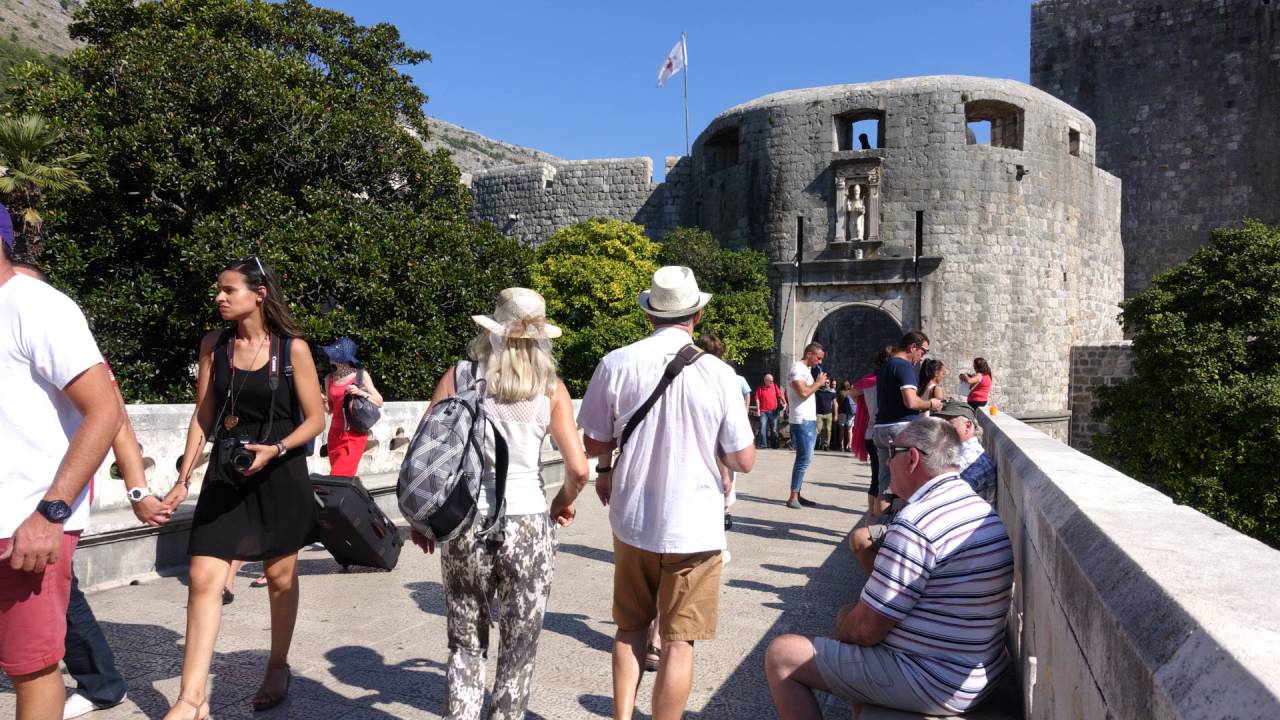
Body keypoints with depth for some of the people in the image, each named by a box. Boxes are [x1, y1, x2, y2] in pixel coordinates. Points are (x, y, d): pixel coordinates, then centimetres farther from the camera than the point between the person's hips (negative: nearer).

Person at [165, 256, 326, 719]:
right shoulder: (214, 345, 3)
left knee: (280, 576, 11)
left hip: (279, 475, -2)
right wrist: (185, 473, 2)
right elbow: (203, 415, 8)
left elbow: (315, 419, -5)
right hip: (225, 475, 3)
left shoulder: (292, 348, -7)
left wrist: (275, 450, -19)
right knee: (204, 579, -5)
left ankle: (278, 668, 32)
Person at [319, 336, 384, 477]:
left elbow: (379, 402, 1)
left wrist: (361, 393, -15)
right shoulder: (329, 378, 6)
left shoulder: (361, 375, -4)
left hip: (355, 434, -4)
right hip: (335, 433, 4)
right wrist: (323, 402, -6)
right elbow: (330, 409, 15)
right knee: (347, 476, 8)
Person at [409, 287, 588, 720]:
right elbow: (578, 470, -7)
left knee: (466, 643, 17)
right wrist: (563, 503, 14)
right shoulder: (550, 389, -2)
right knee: (518, 647, 15)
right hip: (526, 525, -1)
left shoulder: (459, 376, 0)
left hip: (464, 524, 1)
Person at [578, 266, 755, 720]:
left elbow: (594, 443, 1)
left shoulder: (616, 363, -8)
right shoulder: (719, 373, -11)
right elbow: (744, 461, -8)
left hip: (632, 521, 2)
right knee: (679, 642, 8)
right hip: (695, 527, -2)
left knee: (630, 627, 21)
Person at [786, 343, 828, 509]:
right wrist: (819, 382, -12)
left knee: (804, 458, 10)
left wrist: (819, 384, 9)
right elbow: (803, 392, -23)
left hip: (809, 420, 10)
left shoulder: (806, 369, 19)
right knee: (804, 458, -11)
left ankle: (797, 495, 15)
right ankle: (793, 497, -9)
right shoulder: (797, 368, -12)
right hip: (802, 421, -10)